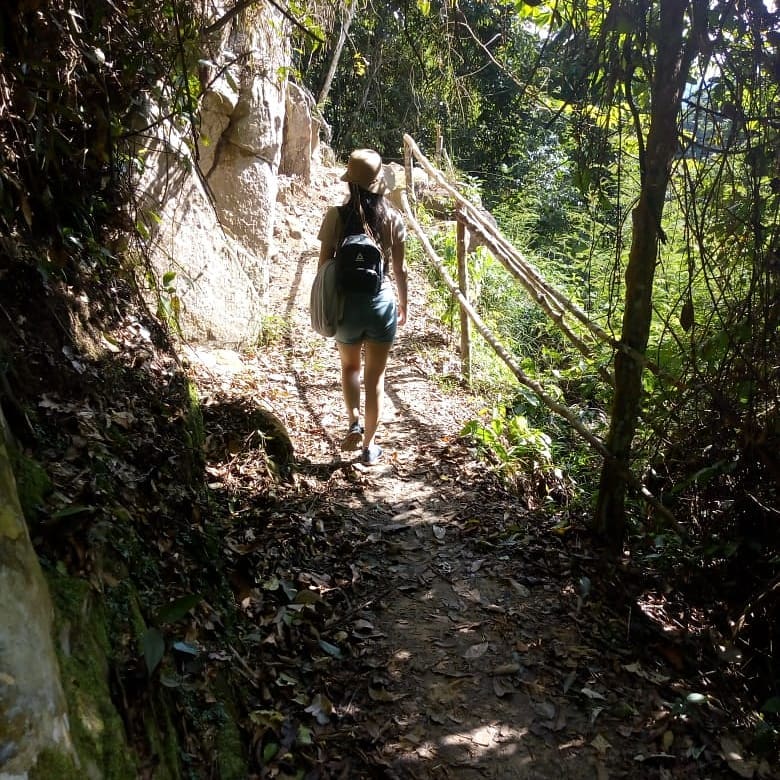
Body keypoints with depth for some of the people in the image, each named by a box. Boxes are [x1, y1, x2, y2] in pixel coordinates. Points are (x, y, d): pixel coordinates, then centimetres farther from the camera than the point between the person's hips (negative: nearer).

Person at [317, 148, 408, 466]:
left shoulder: (336, 215, -6)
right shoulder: (392, 217, -5)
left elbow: (325, 265, -4)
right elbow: (399, 269, 0)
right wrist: (403, 305, 15)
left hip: (346, 302, 0)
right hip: (381, 302, 0)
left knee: (350, 365, 27)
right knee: (375, 376, 11)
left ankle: (353, 421, 11)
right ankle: (369, 446, 17)